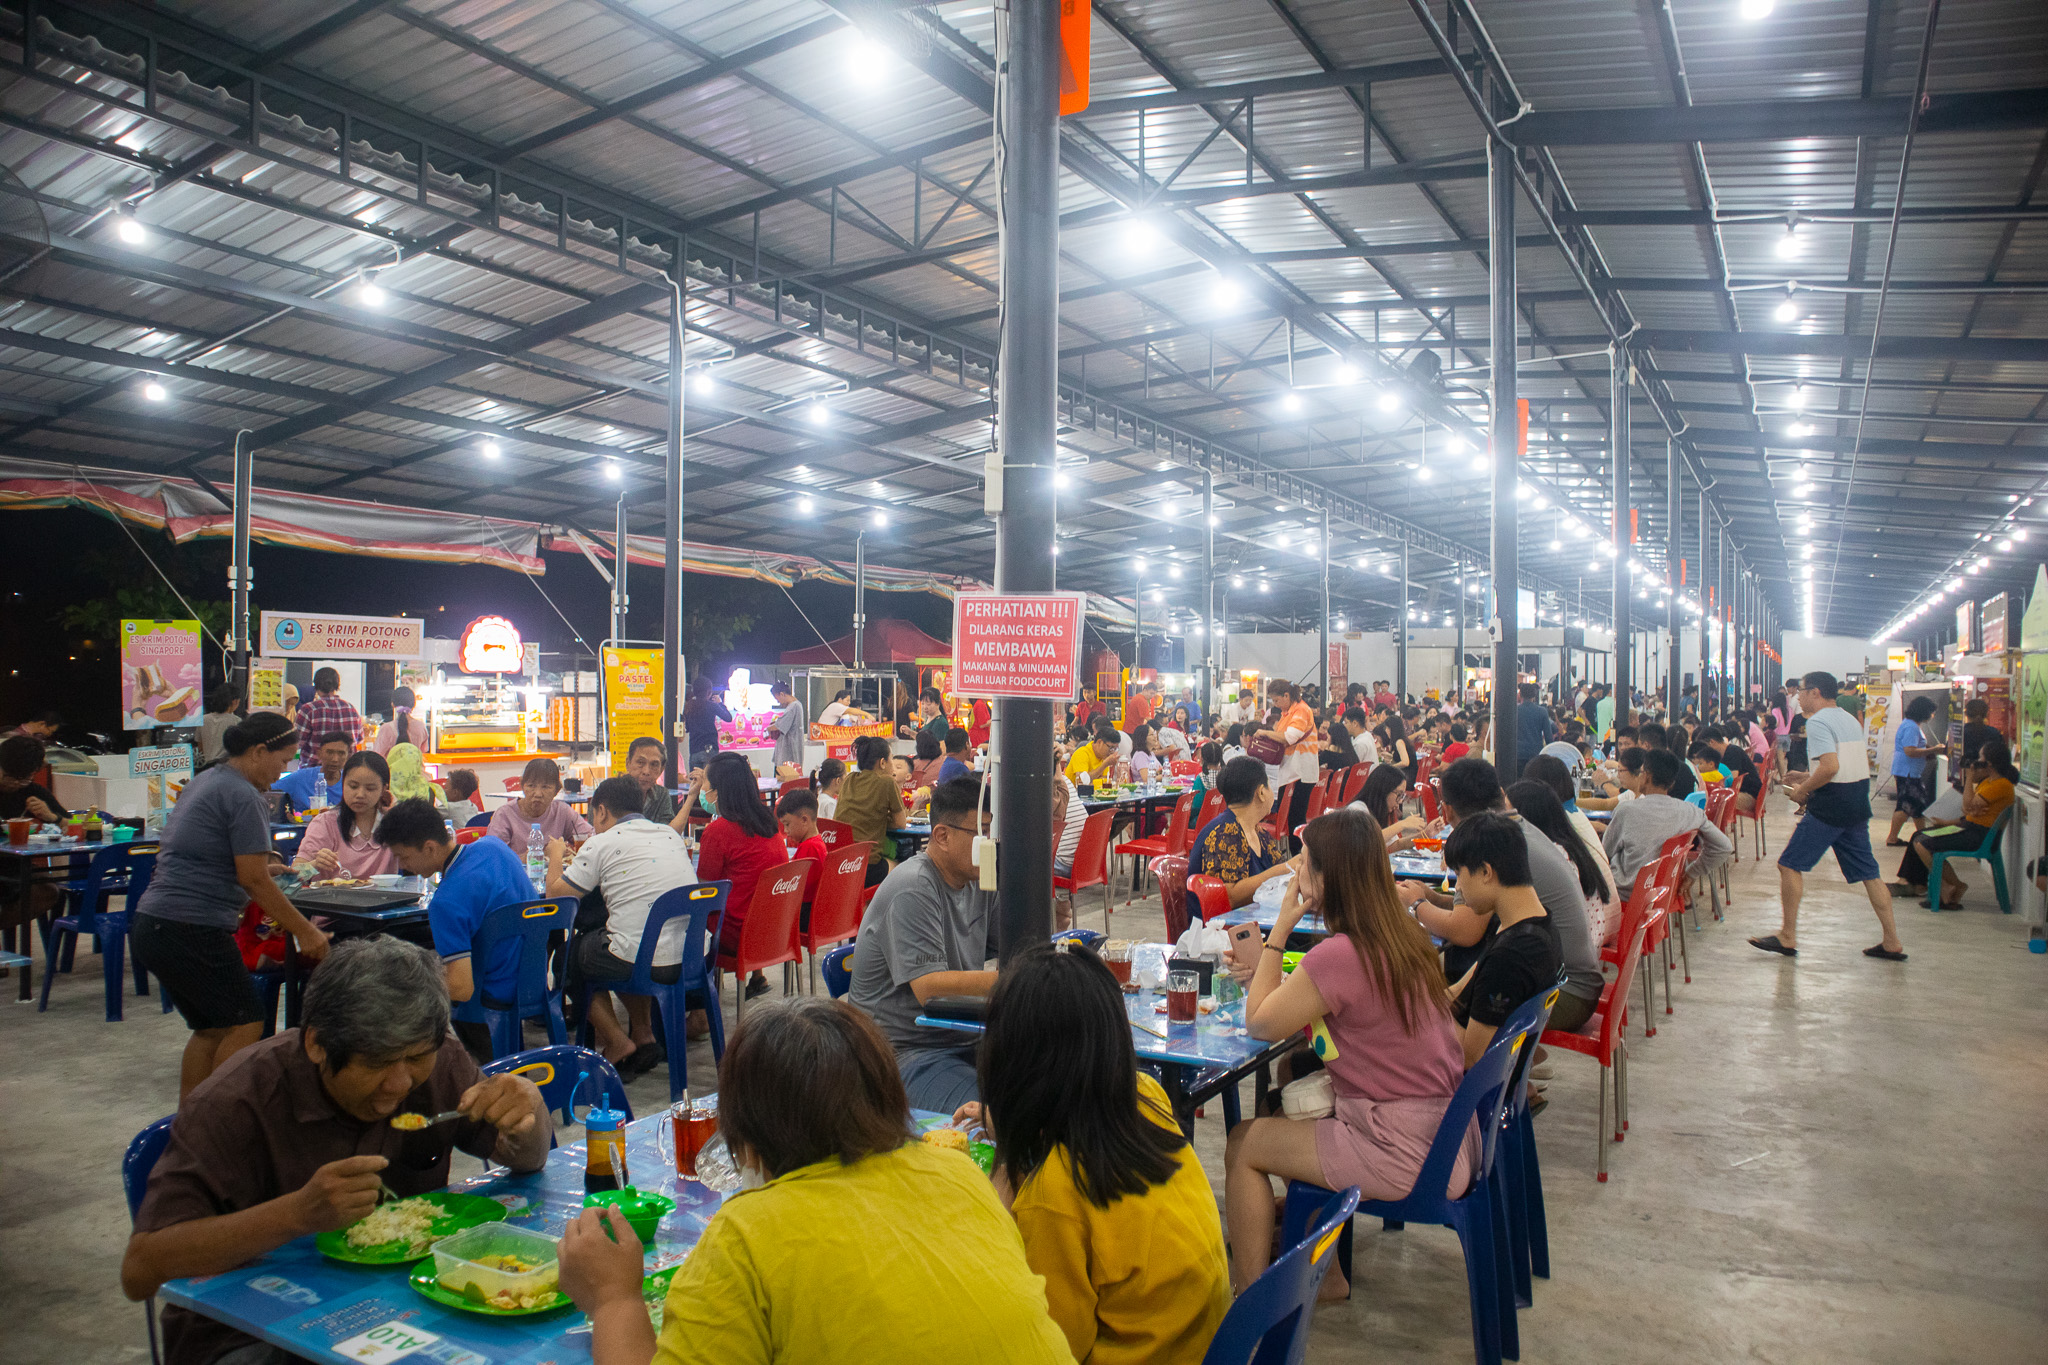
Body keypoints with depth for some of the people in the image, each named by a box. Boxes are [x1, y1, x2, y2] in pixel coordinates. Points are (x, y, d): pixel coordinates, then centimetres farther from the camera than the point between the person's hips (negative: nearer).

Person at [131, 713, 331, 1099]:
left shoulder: (203, 781, 17)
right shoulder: (244, 796, -13)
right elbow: (254, 880, -15)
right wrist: (305, 932, -10)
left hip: (150, 925, 10)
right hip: (191, 930, -10)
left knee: (211, 1029, 17)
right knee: (245, 1024, -1)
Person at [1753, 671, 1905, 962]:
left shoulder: (1818, 722, -13)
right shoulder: (1850, 720, 15)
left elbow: (1830, 766, -25)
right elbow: (1864, 764, 23)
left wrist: (1802, 791, -11)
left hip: (1829, 808, -9)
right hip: (1858, 805, 9)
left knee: (1790, 865, -1)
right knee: (1868, 873, 12)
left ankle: (1787, 937, 2)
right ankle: (1892, 943, 13)